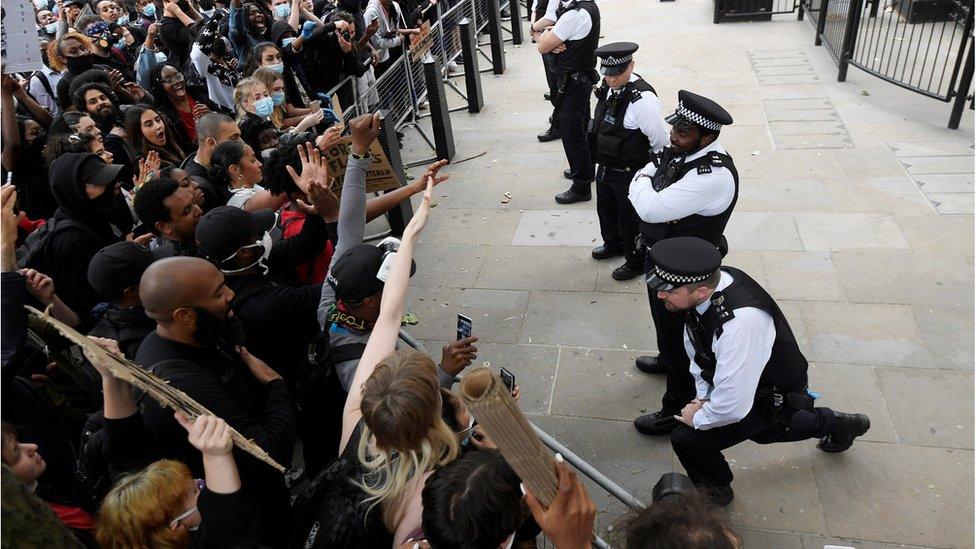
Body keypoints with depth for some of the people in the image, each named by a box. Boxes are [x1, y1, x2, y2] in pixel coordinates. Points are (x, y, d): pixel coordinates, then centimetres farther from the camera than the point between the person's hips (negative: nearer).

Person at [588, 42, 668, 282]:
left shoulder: (642, 98, -30)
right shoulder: (609, 87, -5)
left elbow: (660, 140, -23)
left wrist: (648, 167, -8)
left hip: (630, 173, -8)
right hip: (605, 167, 8)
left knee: (631, 217, 12)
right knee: (606, 208, 28)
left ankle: (636, 260, 36)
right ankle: (613, 243, 56)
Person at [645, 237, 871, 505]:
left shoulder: (739, 323, -46)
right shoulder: (708, 282, -20)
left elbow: (732, 406, -38)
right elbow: (696, 343, 0)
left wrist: (699, 417, -19)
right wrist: (702, 395, -2)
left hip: (773, 399, -8)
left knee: (687, 439, -14)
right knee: (762, 430, 35)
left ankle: (715, 490, 18)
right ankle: (838, 424, 56)